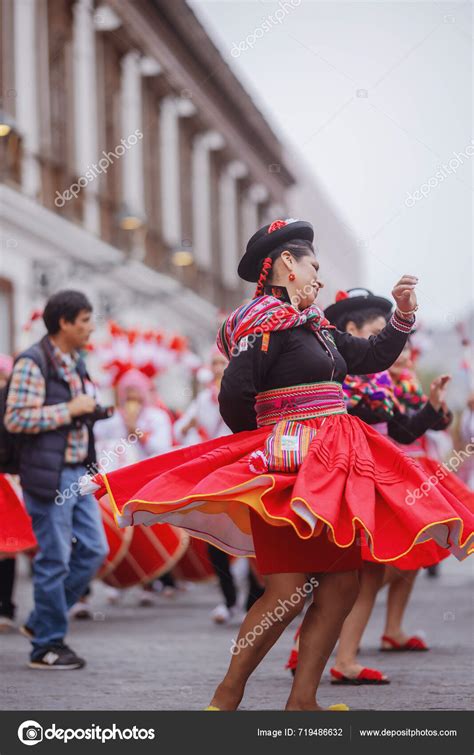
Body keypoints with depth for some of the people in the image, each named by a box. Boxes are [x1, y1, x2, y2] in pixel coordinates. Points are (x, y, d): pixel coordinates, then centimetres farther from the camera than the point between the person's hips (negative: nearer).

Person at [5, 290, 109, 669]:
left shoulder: (76, 362, 16)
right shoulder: (33, 363, -12)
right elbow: (16, 418, -19)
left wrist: (90, 408, 13)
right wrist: (70, 409, -18)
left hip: (78, 472, 9)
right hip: (49, 476, -9)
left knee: (93, 549, 8)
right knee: (54, 560, -3)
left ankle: (41, 622, 22)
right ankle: (47, 645, 9)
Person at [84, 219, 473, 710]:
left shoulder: (316, 328, 20)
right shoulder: (269, 322, -9)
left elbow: (374, 357, 26)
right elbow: (234, 394, -16)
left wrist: (404, 312, 12)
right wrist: (261, 444, 0)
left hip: (332, 469, 10)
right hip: (289, 467, -10)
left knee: (343, 583, 6)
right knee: (289, 589, -11)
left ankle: (301, 702, 11)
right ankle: (226, 697, 0)